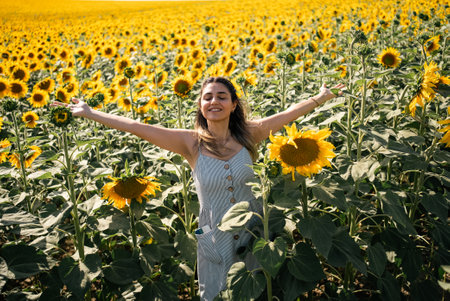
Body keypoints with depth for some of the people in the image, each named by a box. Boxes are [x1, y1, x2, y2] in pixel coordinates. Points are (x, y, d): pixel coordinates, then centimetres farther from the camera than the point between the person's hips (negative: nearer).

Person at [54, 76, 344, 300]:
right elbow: (137, 127, -14)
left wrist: (320, 97, -1)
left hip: (253, 234, 1)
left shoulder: (248, 134, -8)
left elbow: (288, 112, -3)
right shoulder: (192, 142, -13)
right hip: (215, 240, -1)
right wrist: (90, 113, -14)